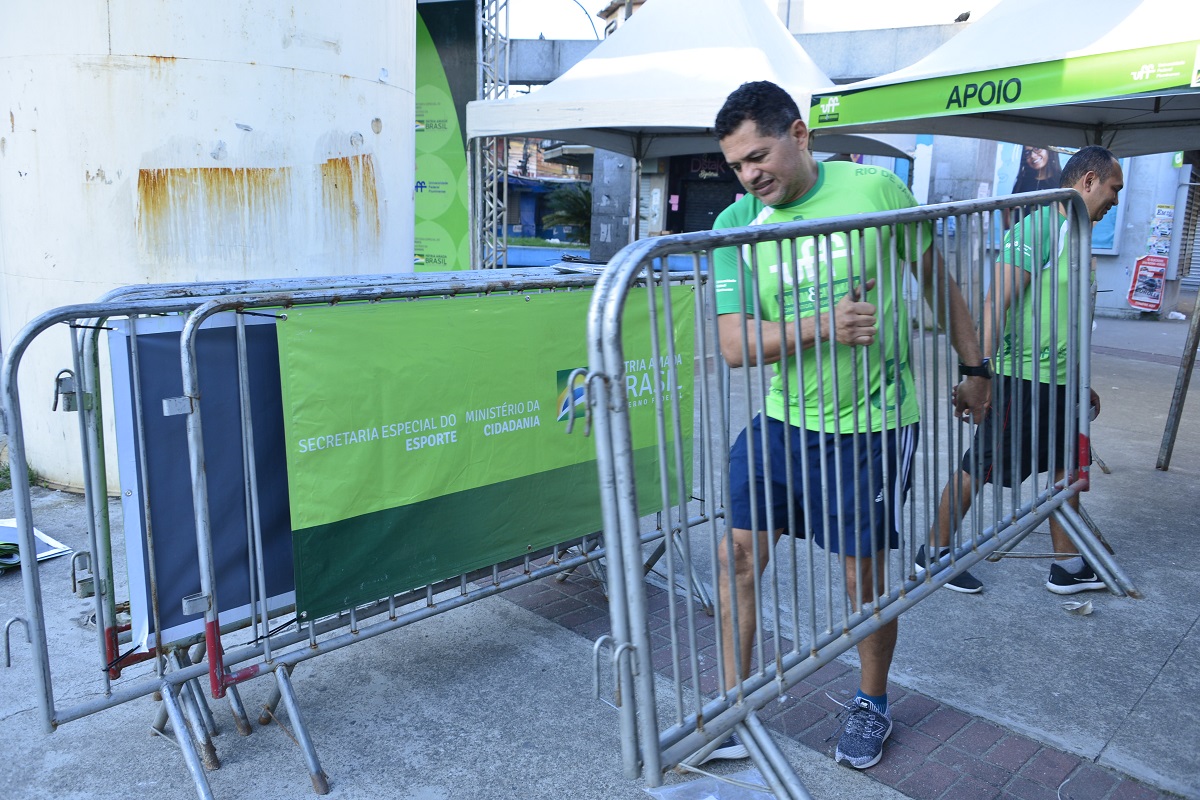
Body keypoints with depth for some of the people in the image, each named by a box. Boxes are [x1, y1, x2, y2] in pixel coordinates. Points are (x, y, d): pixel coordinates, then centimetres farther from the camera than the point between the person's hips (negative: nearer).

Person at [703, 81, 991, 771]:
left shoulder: (876, 188, -8)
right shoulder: (736, 224, -4)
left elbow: (939, 279, 5)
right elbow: (735, 345, -10)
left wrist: (975, 369, 11)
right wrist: (821, 327, -23)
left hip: (872, 423, -2)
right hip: (784, 419, 3)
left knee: (865, 570, 9)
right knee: (738, 550, 2)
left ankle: (874, 704, 36)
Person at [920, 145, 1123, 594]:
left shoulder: (1074, 235, 16)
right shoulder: (1037, 227, -13)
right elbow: (998, 301, -22)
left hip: (1058, 380, 9)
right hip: (1021, 377, -9)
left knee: (1067, 470, 13)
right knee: (980, 469, 0)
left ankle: (1069, 567, 26)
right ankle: (934, 552, 14)